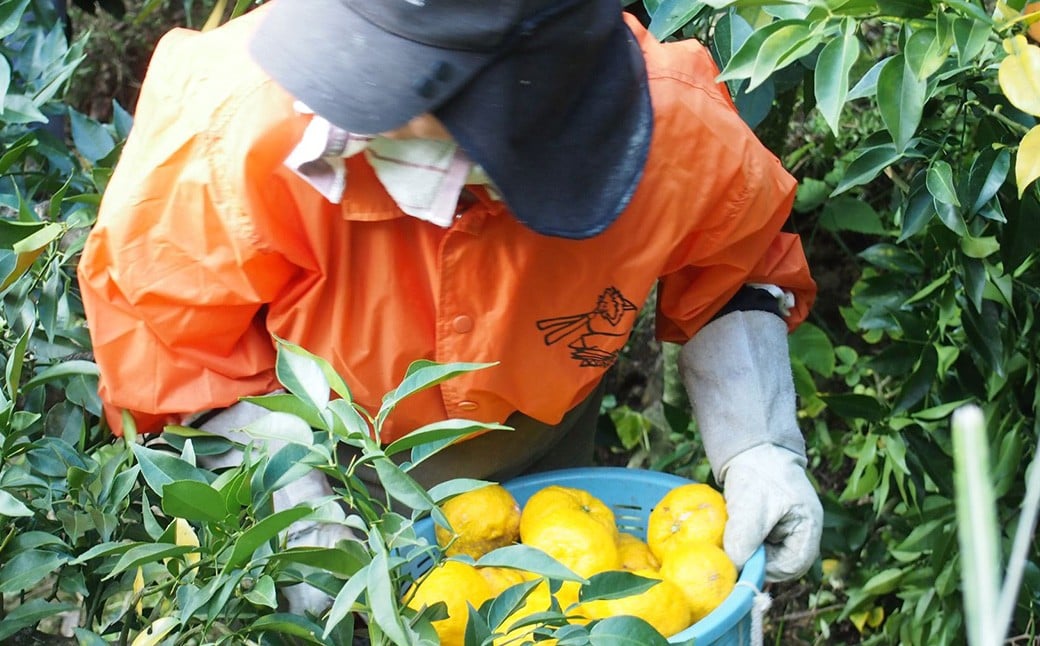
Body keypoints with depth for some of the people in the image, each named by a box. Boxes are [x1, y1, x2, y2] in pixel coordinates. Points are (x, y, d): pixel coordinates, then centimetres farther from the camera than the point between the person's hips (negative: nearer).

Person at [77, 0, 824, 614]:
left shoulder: (678, 135, -35)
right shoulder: (237, 128, -41)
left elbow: (734, 267, -12)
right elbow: (163, 340, -24)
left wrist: (758, 445, -24)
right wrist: (292, 510, -31)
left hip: (539, 450, 2)